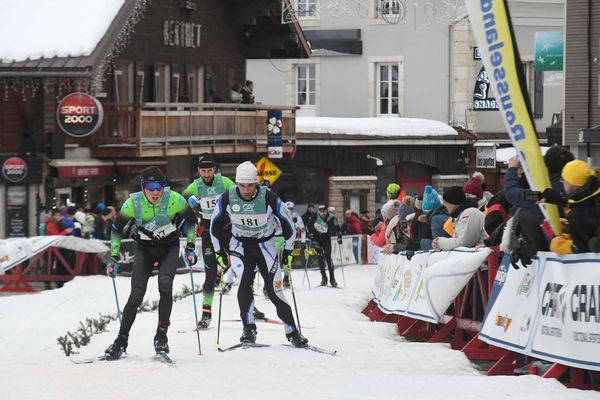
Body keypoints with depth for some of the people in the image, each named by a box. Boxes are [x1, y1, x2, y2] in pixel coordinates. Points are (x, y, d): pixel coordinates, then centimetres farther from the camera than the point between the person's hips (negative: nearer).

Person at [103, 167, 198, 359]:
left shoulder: (174, 200, -22)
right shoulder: (133, 203, -20)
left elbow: (191, 220, -3)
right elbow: (116, 229, -4)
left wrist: (190, 247, -8)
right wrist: (114, 258, -7)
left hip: (169, 247, -1)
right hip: (144, 249, 1)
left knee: (165, 283, -27)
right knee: (136, 295, -13)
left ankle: (162, 335, -16)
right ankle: (121, 340, 3)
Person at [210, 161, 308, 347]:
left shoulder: (270, 198, -21)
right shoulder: (227, 198, -16)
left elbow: (287, 222, -5)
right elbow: (215, 224, 1)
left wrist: (288, 250, -1)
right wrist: (219, 251, 3)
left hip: (265, 245, -1)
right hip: (239, 246, 1)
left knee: (274, 290, -6)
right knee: (244, 281, -23)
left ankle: (292, 332, 6)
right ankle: (249, 328, -16)